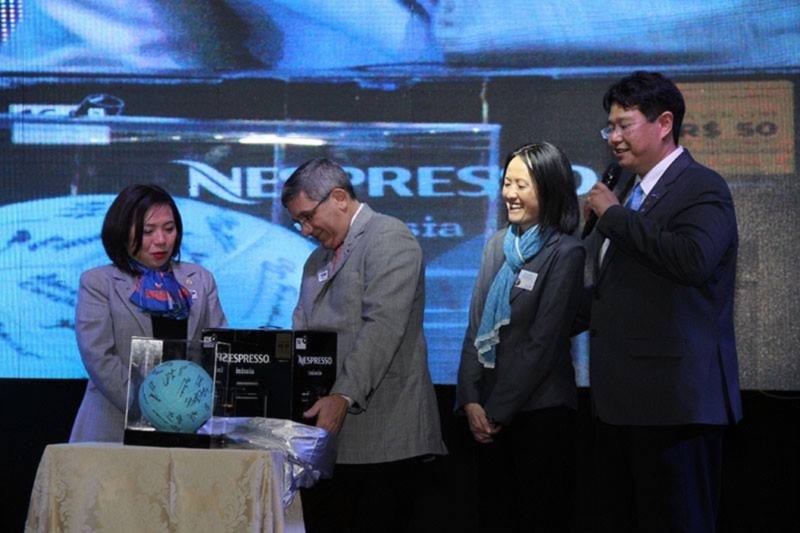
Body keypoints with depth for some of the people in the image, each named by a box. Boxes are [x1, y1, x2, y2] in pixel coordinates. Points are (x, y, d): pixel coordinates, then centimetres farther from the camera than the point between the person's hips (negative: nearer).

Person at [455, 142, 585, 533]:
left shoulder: (565, 252, -9)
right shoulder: (497, 244, 8)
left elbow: (543, 341, -13)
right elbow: (476, 326, 7)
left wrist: (499, 411, -11)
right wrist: (470, 399, -3)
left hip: (540, 411, -6)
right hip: (489, 411, 6)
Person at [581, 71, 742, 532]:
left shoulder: (702, 188, -9)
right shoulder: (628, 192, 18)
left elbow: (694, 260, -29)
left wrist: (613, 215, -19)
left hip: (676, 401, -9)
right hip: (623, 397, 9)